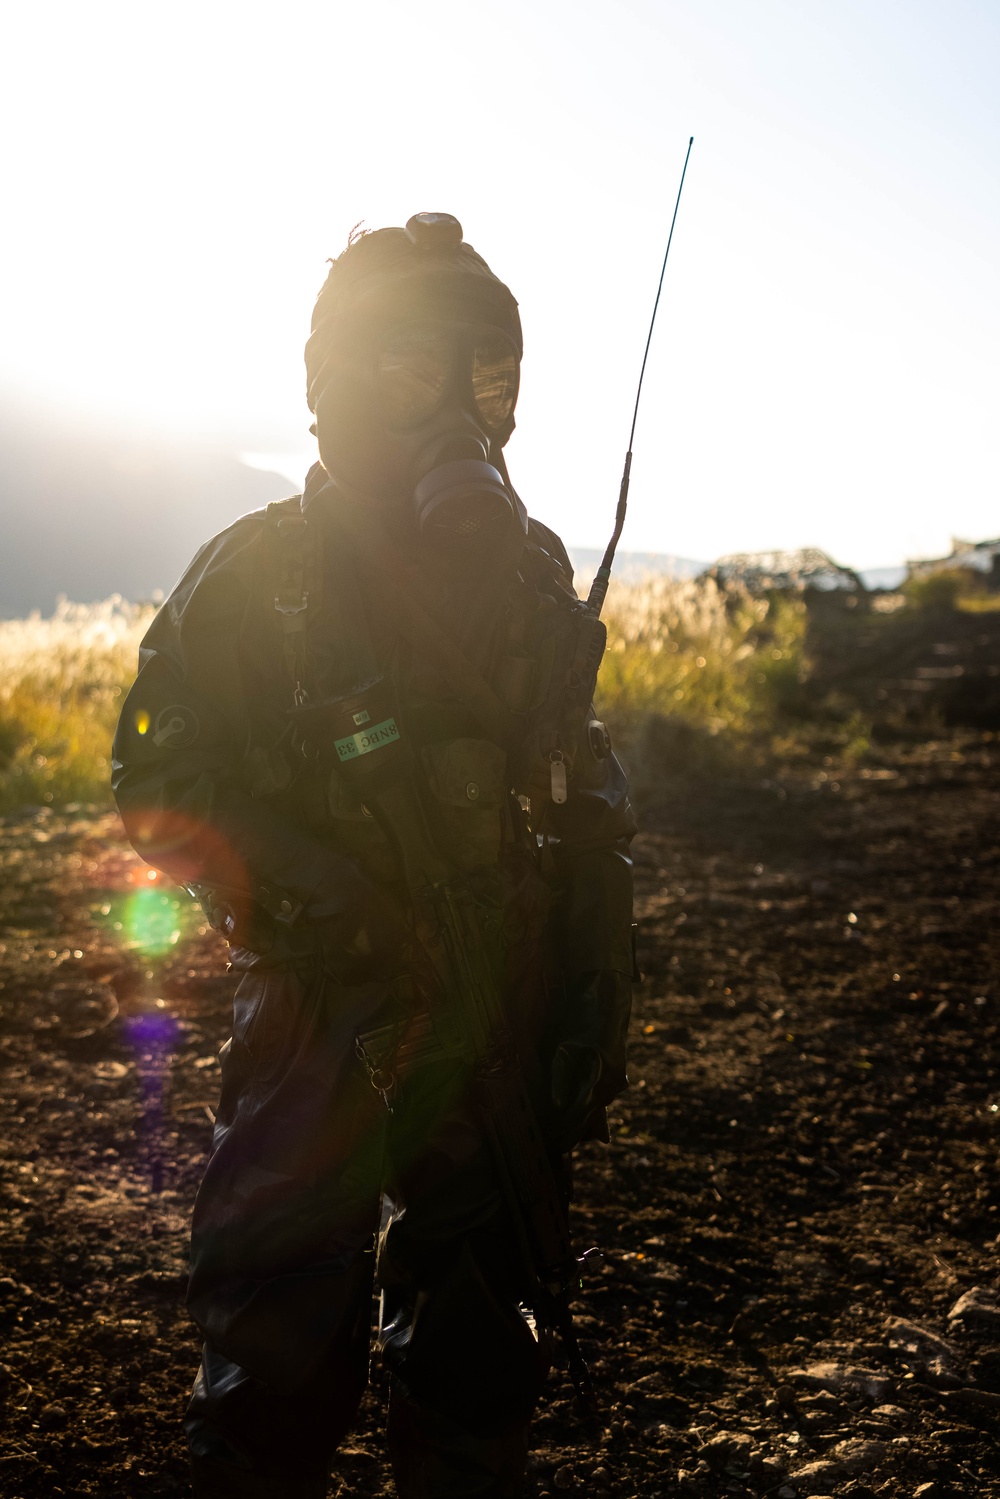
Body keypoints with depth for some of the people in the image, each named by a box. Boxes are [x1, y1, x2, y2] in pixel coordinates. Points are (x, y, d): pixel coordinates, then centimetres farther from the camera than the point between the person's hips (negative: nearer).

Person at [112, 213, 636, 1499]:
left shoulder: (530, 567, 7)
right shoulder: (253, 575, -6)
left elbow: (584, 801, 11)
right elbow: (162, 789, -5)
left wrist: (594, 1000, 4)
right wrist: (307, 890, -19)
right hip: (324, 1008, -3)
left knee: (475, 1345, 13)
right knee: (282, 1353, 1)